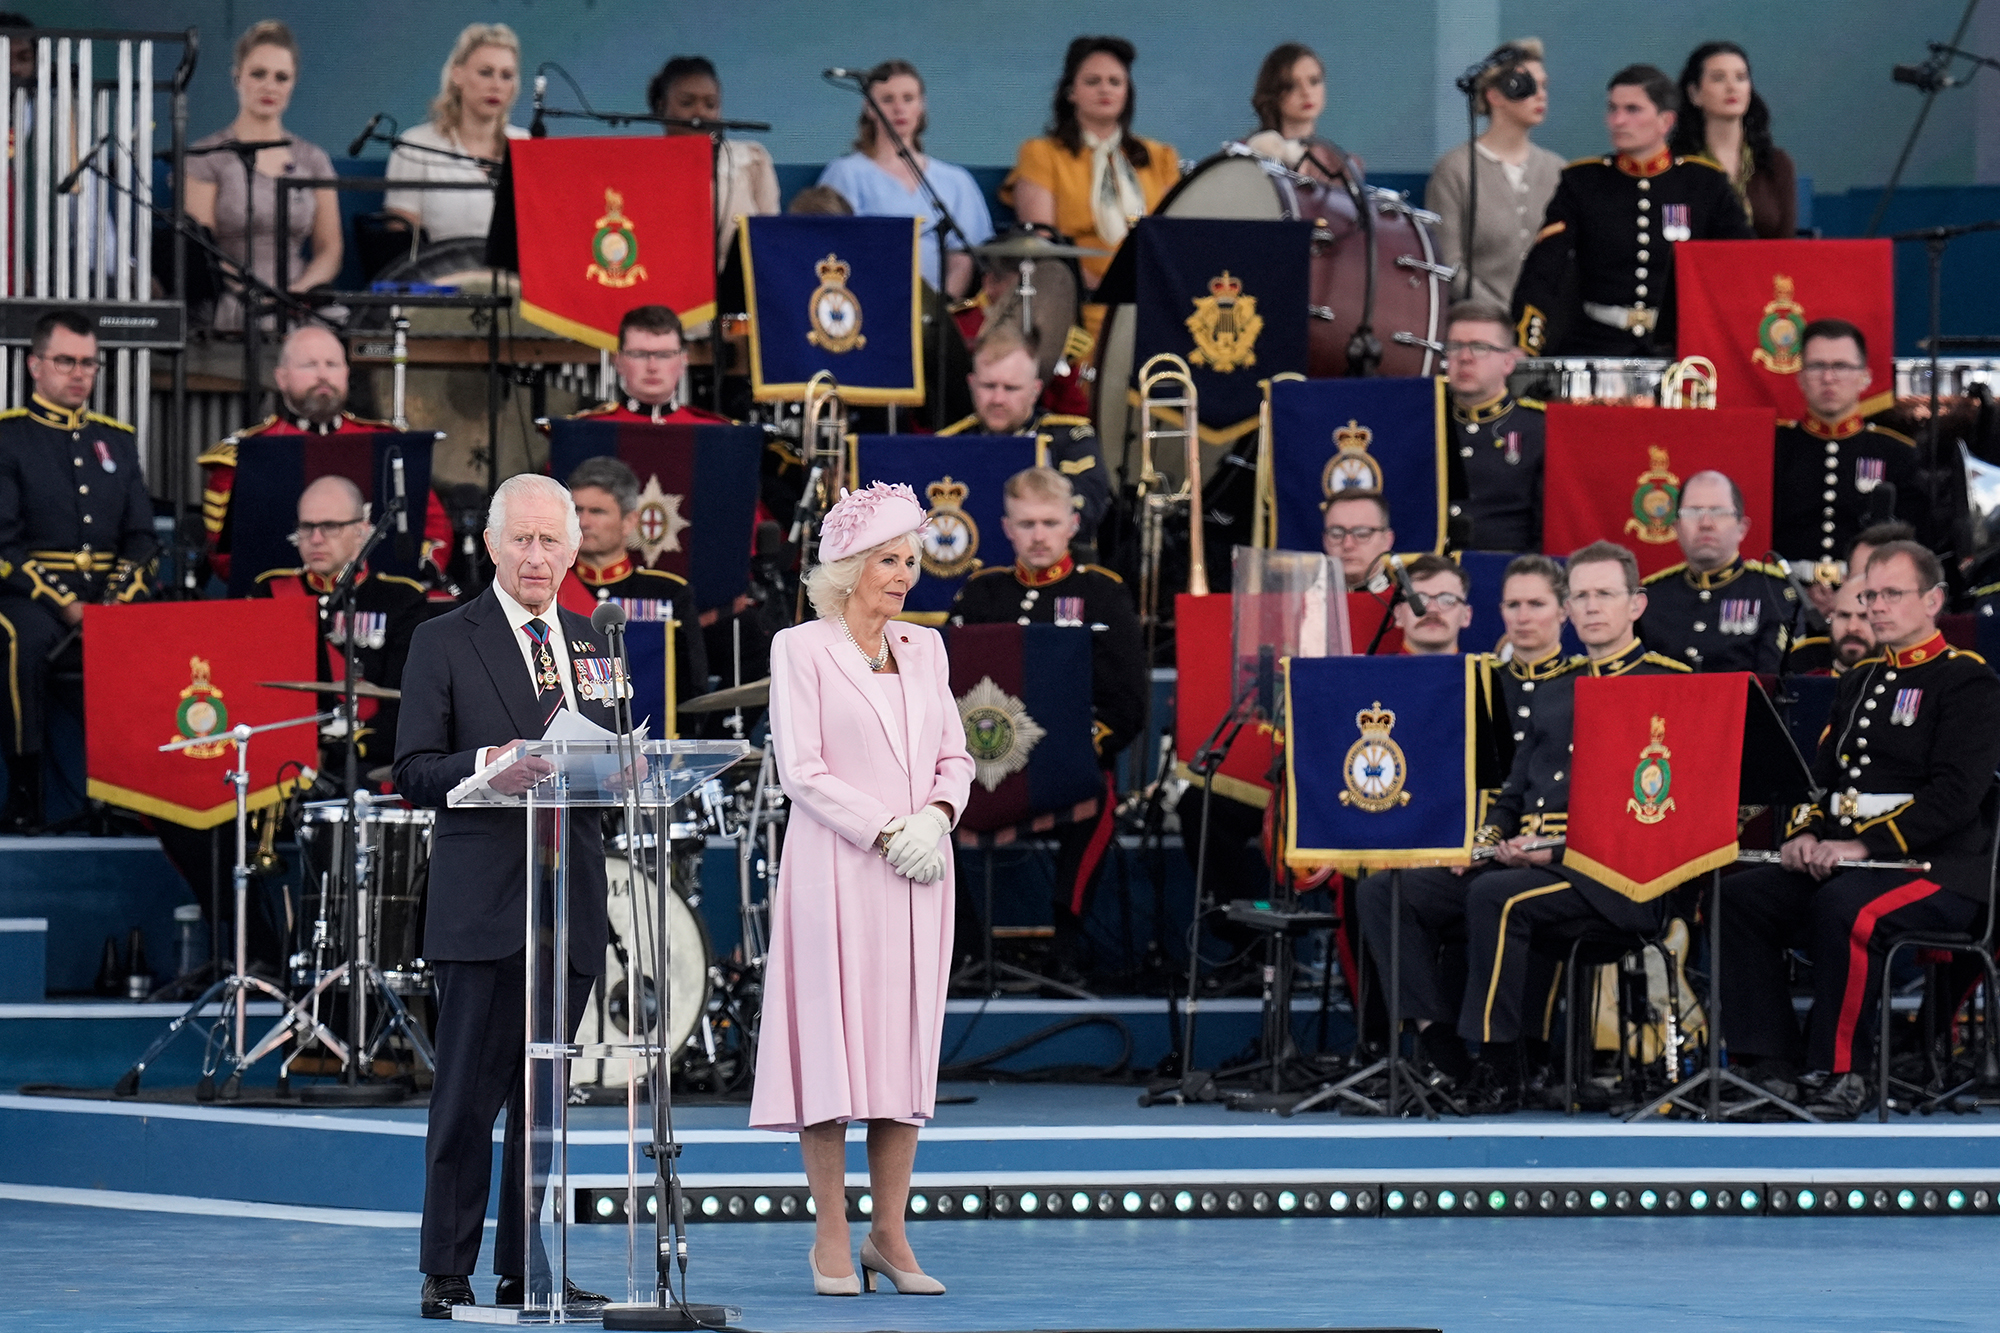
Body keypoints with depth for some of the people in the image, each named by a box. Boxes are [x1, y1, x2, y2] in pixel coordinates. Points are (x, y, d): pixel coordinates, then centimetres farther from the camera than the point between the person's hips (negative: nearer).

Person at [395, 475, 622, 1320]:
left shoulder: (593, 644, 16)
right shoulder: (443, 644, 0)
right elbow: (415, 774, -5)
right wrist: (488, 768, -23)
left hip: (574, 898, 5)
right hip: (483, 905, -5)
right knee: (470, 1092, -5)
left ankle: (523, 1270, 13)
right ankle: (447, 1273, 0)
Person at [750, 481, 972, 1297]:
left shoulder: (924, 650, 13)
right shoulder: (802, 649, -2)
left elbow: (954, 756, 14)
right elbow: (802, 768, -9)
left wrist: (935, 816, -7)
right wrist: (886, 831, -16)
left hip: (917, 877, 5)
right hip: (836, 871, -5)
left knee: (907, 1047, 4)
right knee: (833, 1044, -4)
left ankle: (890, 1235, 8)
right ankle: (830, 1240, 1)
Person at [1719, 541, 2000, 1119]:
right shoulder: (1860, 681, 21)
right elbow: (1823, 773, 20)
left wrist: (1862, 845, -22)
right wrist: (1805, 833, -3)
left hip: (1937, 868, -8)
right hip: (1840, 860, 8)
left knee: (1845, 908, -37)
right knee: (1740, 896, -13)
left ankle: (1839, 1072, -25)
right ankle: (1772, 1065, -16)